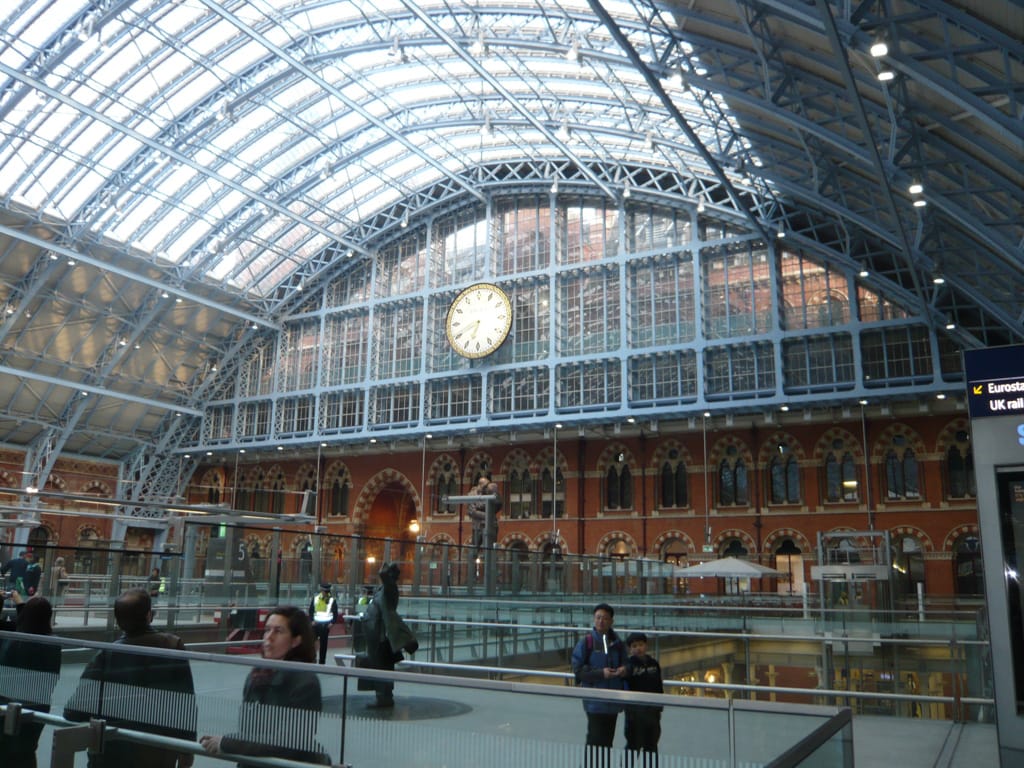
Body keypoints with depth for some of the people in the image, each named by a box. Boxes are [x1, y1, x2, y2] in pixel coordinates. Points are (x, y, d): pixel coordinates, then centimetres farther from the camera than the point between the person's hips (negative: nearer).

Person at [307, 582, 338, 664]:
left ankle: (322, 662, 12)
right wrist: (311, 620, -3)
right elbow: (311, 610, 7)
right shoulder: (315, 597, 3)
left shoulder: (332, 599, -1)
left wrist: (332, 622, -7)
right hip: (316, 623, 1)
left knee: (323, 644, 5)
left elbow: (335, 612, 2)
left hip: (326, 624, -1)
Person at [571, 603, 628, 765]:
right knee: (595, 739, -4)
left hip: (613, 701, 4)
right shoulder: (586, 642, -6)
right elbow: (577, 670, -8)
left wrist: (623, 670, -6)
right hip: (594, 701, -4)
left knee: (608, 739, 12)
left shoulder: (617, 644, 6)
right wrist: (601, 673, -18)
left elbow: (624, 665, 18)